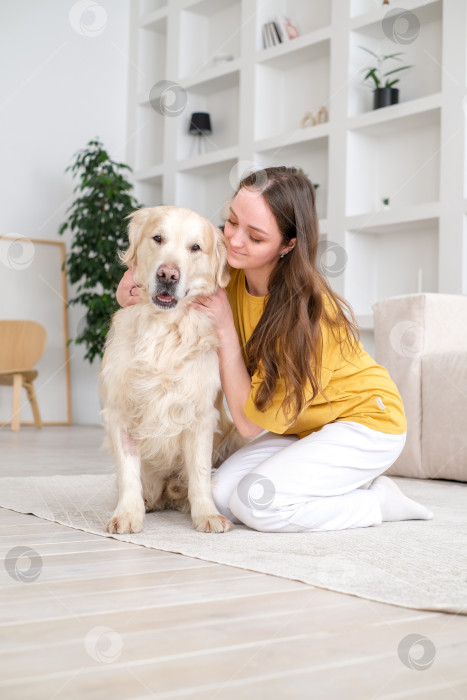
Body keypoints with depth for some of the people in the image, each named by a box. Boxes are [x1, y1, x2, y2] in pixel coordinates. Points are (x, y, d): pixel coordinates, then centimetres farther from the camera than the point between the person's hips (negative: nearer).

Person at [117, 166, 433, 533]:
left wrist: (225, 328, -26)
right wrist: (134, 289, -15)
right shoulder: (229, 275, -13)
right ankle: (343, 484, 5)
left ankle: (379, 499, -3)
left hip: (365, 419, -7)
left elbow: (250, 422, -25)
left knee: (256, 501, -23)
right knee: (222, 494, -12)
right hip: (301, 425, 7)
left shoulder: (307, 312, -30)